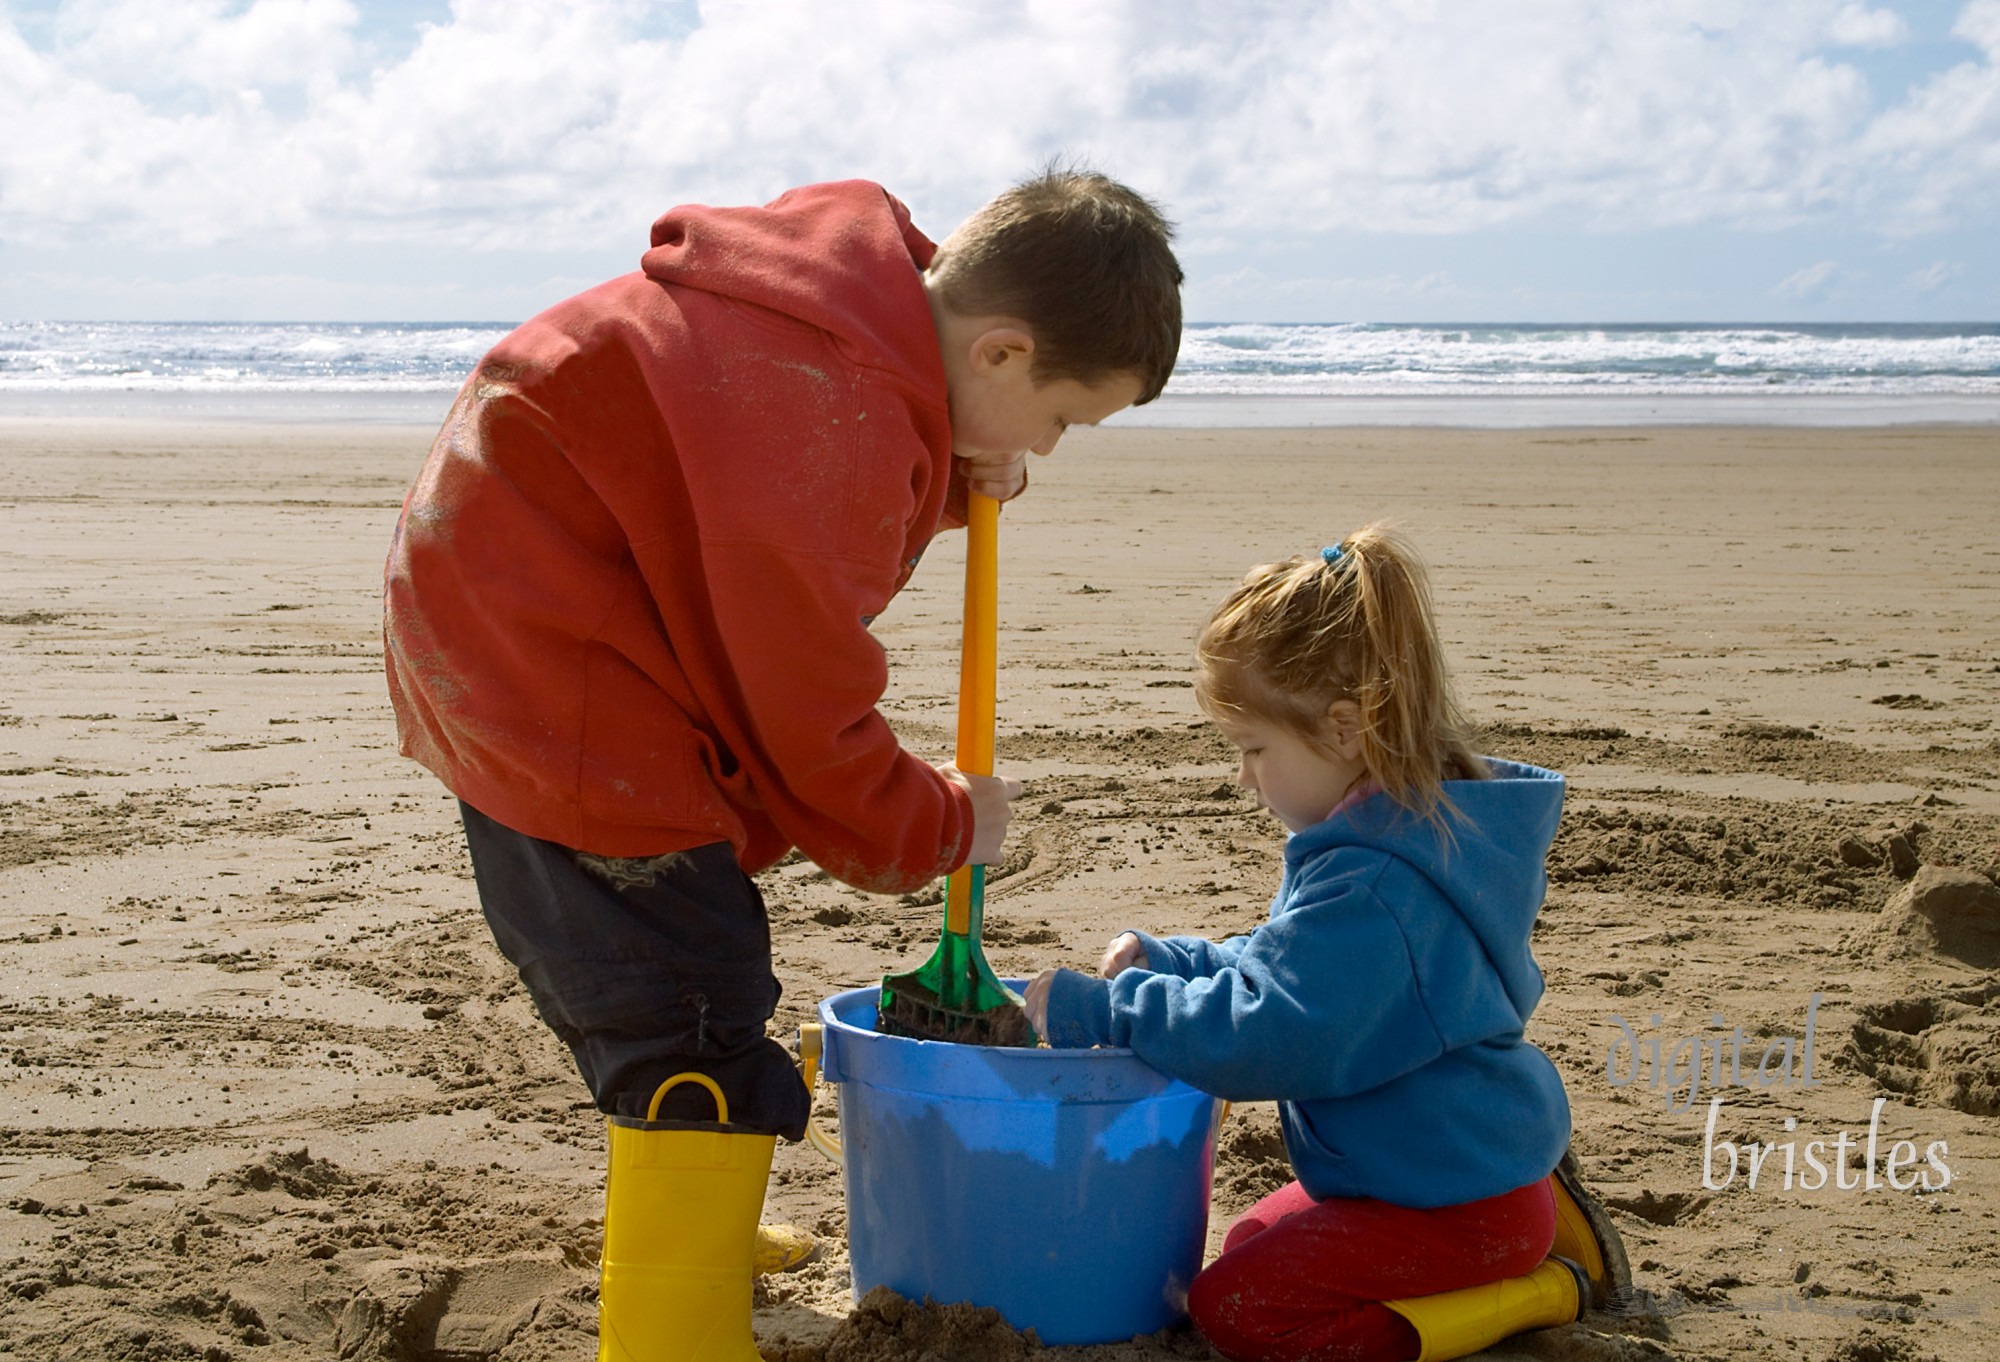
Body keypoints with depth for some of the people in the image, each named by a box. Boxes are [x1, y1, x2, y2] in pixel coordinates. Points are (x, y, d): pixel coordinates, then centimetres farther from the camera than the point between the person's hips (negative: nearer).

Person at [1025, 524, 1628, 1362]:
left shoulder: (1371, 887, -29)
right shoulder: (1424, 835, 7)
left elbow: (1266, 1038, -33)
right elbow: (1288, 969, 18)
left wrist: (1102, 1012, -25)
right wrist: (1169, 962, 6)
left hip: (1450, 1200, -11)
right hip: (1475, 1164, 11)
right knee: (1251, 1246, 24)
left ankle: (1540, 1293, -8)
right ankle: (1530, 1235, 16)